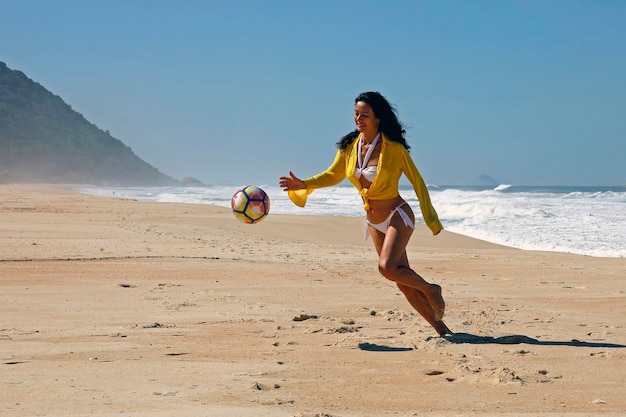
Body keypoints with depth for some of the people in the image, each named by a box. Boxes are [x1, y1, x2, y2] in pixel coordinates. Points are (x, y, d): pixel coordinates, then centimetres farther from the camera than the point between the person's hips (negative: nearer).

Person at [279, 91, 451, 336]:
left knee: (387, 267, -26)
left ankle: (430, 290, 2)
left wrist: (431, 220, -6)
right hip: (374, 221, 6)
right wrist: (302, 185, -5)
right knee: (403, 282, 5)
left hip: (397, 216, -6)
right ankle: (441, 330, 14)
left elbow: (417, 181, -8)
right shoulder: (349, 146, -2)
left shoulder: (393, 148, -16)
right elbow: (333, 176, 10)